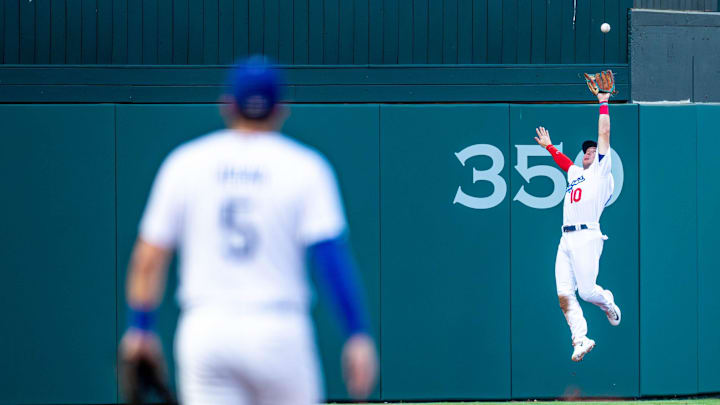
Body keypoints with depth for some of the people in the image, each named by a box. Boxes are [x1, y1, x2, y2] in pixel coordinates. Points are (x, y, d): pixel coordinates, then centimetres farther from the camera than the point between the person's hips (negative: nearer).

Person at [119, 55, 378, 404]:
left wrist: (140, 327, 14)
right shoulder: (305, 167, -1)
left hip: (204, 332, 2)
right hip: (279, 334, -2)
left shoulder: (184, 163, 5)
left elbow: (148, 258, 4)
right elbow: (332, 255, -10)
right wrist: (358, 336, -9)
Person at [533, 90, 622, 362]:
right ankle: (580, 340, -5)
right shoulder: (576, 173, 27)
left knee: (587, 291, -13)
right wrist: (549, 147, 57)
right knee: (564, 295, -5)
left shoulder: (600, 171, 10)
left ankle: (609, 304, 17)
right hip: (566, 239, 7)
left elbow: (604, 134, 6)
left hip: (587, 236, -7)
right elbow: (564, 161, 51)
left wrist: (603, 104, 12)